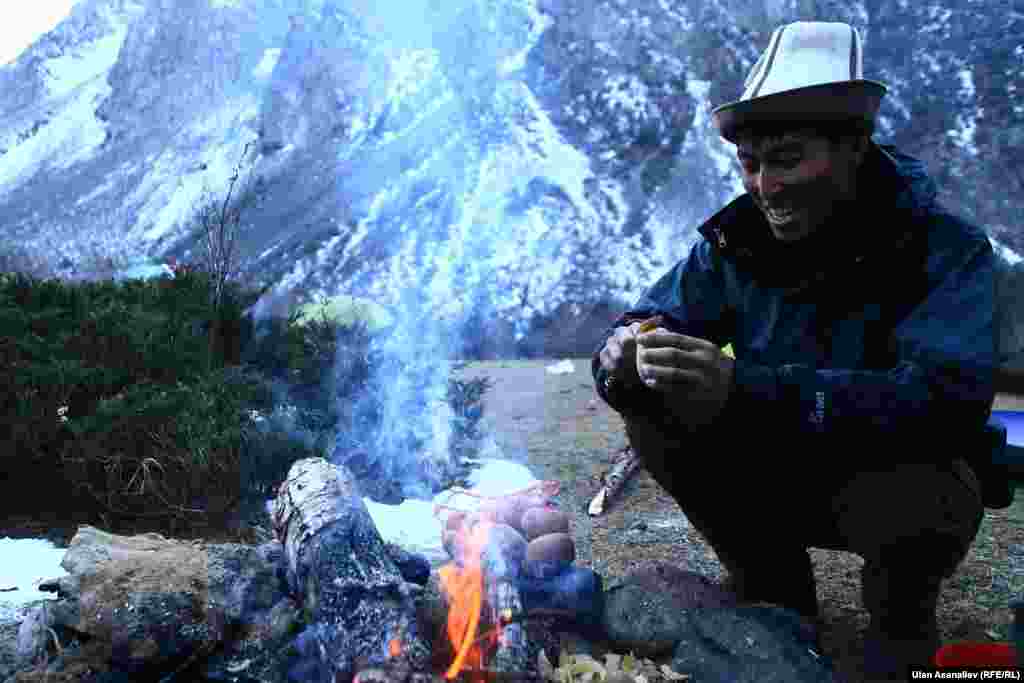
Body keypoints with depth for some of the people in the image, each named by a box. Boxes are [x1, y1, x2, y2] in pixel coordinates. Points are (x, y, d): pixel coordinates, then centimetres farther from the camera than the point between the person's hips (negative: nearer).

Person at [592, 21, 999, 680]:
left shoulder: (947, 250, -19)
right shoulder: (735, 242, -8)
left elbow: (948, 397, -35)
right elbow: (621, 348, -11)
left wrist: (747, 390, -46)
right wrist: (633, 355, -38)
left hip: (902, 471, -3)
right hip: (780, 473, 4)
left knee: (907, 502, -37)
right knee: (652, 411, -17)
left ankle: (903, 624, 3)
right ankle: (775, 597, 5)